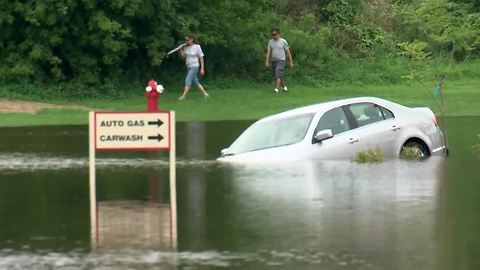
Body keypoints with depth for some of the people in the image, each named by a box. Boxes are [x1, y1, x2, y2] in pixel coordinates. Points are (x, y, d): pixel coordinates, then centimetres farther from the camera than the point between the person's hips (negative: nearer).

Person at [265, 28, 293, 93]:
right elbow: (268, 52, 1)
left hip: (281, 60, -5)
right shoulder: (270, 42, 6)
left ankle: (276, 88, -29)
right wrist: (267, 61, -9)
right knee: (277, 76, 12)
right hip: (273, 60, 5)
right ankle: (284, 86, 34)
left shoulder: (283, 41, -3)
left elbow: (288, 52, 1)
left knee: (278, 74, -22)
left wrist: (291, 62, 2)